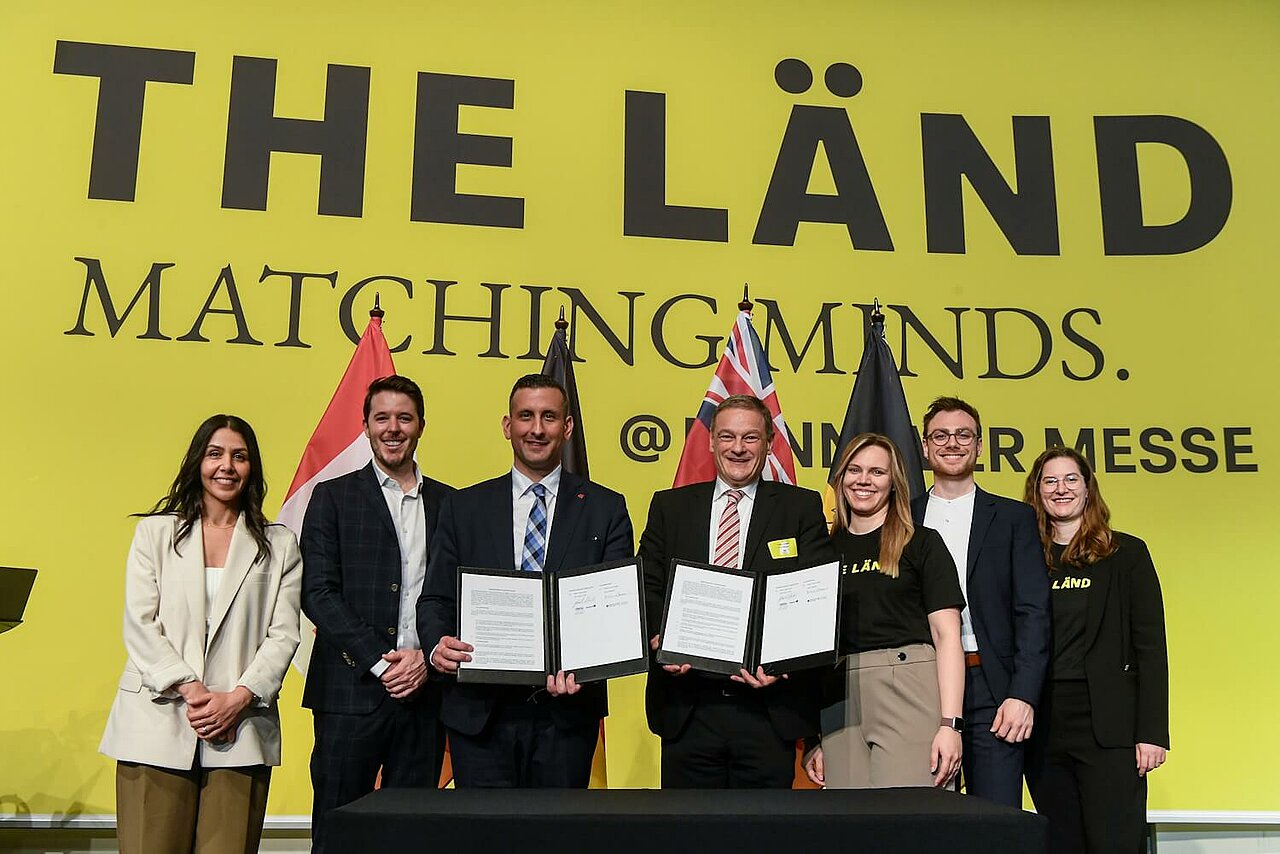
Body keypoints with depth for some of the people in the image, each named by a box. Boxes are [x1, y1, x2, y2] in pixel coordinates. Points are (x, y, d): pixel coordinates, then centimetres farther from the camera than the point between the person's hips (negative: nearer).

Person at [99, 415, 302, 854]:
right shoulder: (154, 532, 12)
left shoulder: (280, 545, 12)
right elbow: (139, 625, 3)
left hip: (241, 728, 0)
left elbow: (283, 635, 5)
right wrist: (190, 690, -9)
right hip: (158, 724, 0)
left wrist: (237, 699, -8)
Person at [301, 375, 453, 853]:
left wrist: (427, 657, -7)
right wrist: (379, 662, -11)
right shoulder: (334, 497, 5)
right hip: (351, 691, -2)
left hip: (424, 690, 2)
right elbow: (317, 593, -3)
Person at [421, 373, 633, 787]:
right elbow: (435, 598, 8)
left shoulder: (606, 509, 5)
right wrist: (438, 645, -14)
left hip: (567, 710, 0)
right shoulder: (464, 507, 9)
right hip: (480, 712, 1)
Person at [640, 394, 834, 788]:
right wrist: (660, 640, -13)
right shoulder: (669, 506, 11)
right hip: (686, 708, 1)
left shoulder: (803, 508, 6)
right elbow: (647, 589, 7)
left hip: (769, 706, -1)